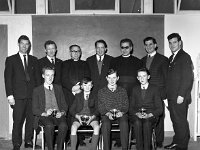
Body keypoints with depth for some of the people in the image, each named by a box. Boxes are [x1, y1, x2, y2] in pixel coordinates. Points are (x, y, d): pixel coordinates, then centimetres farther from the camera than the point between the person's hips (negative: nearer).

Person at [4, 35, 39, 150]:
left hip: (32, 95, 3)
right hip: (18, 96, -3)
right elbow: (7, 78, 1)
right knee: (18, 121, -1)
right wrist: (10, 95, -7)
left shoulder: (34, 60, 14)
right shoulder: (11, 60, 6)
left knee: (31, 120, 5)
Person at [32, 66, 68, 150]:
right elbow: (35, 109, 5)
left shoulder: (58, 88, 21)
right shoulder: (37, 90, 12)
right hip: (44, 116, -2)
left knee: (63, 125, -32)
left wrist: (62, 112, -4)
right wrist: (44, 113, -14)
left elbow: (64, 105, 18)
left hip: (58, 115, 2)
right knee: (49, 125, -35)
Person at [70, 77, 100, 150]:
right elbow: (71, 109, 10)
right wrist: (77, 116, -10)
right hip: (79, 116, 1)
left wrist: (92, 117, -12)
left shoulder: (94, 96, 14)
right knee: (73, 127, -31)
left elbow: (97, 109, 8)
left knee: (97, 126, -32)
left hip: (92, 117, 0)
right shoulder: (78, 96, 15)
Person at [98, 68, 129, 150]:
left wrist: (121, 112, -12)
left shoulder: (123, 91, 19)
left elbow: (126, 105, 10)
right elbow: (100, 107, 6)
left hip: (120, 114, 0)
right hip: (107, 115, 0)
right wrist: (108, 113, -14)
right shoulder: (101, 91, 15)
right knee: (106, 123, -34)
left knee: (124, 123, -33)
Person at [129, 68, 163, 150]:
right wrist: (137, 113, -10)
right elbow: (131, 107, 12)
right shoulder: (135, 89, 18)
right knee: (137, 122, -33)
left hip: (150, 116, -1)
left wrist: (149, 115, -14)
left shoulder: (154, 88, 10)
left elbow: (159, 108, 4)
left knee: (147, 122, -36)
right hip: (136, 115, 2)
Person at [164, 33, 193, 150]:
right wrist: (168, 94, 10)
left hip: (179, 97, -7)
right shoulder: (171, 58, 18)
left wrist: (181, 95, -18)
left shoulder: (185, 57, -7)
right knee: (175, 120, 12)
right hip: (172, 96, 7)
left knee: (181, 121, -1)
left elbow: (188, 78, -14)